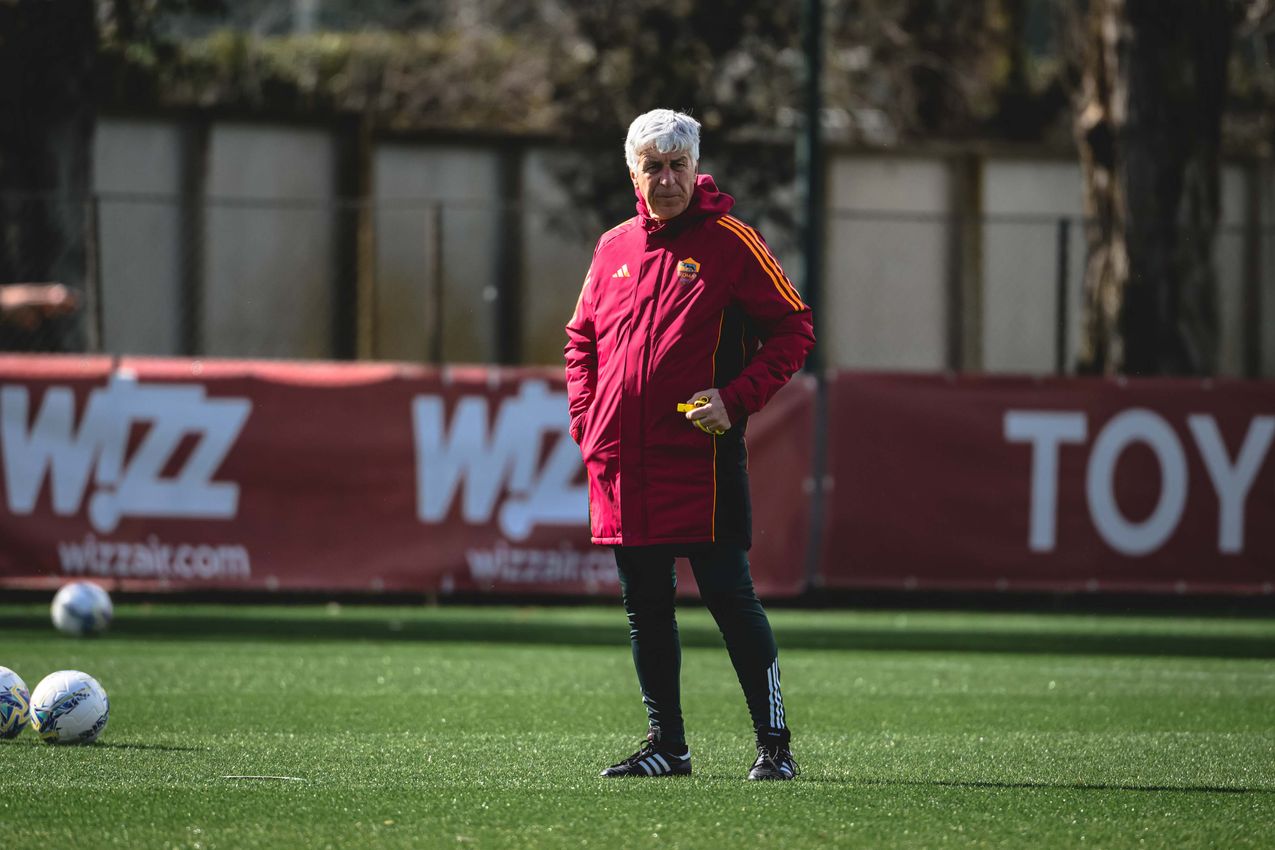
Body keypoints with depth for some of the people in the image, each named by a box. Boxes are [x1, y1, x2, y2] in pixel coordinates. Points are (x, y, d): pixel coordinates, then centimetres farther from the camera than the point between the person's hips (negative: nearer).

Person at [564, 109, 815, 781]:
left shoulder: (730, 242, -2)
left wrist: (736, 399, -12)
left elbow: (793, 329, -1)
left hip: (700, 458, -5)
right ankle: (666, 745, 17)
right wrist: (586, 417, 9)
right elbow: (582, 339, 24)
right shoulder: (613, 248, 13)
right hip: (619, 461, 5)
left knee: (729, 598, -7)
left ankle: (774, 743, -1)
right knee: (644, 607, 9)